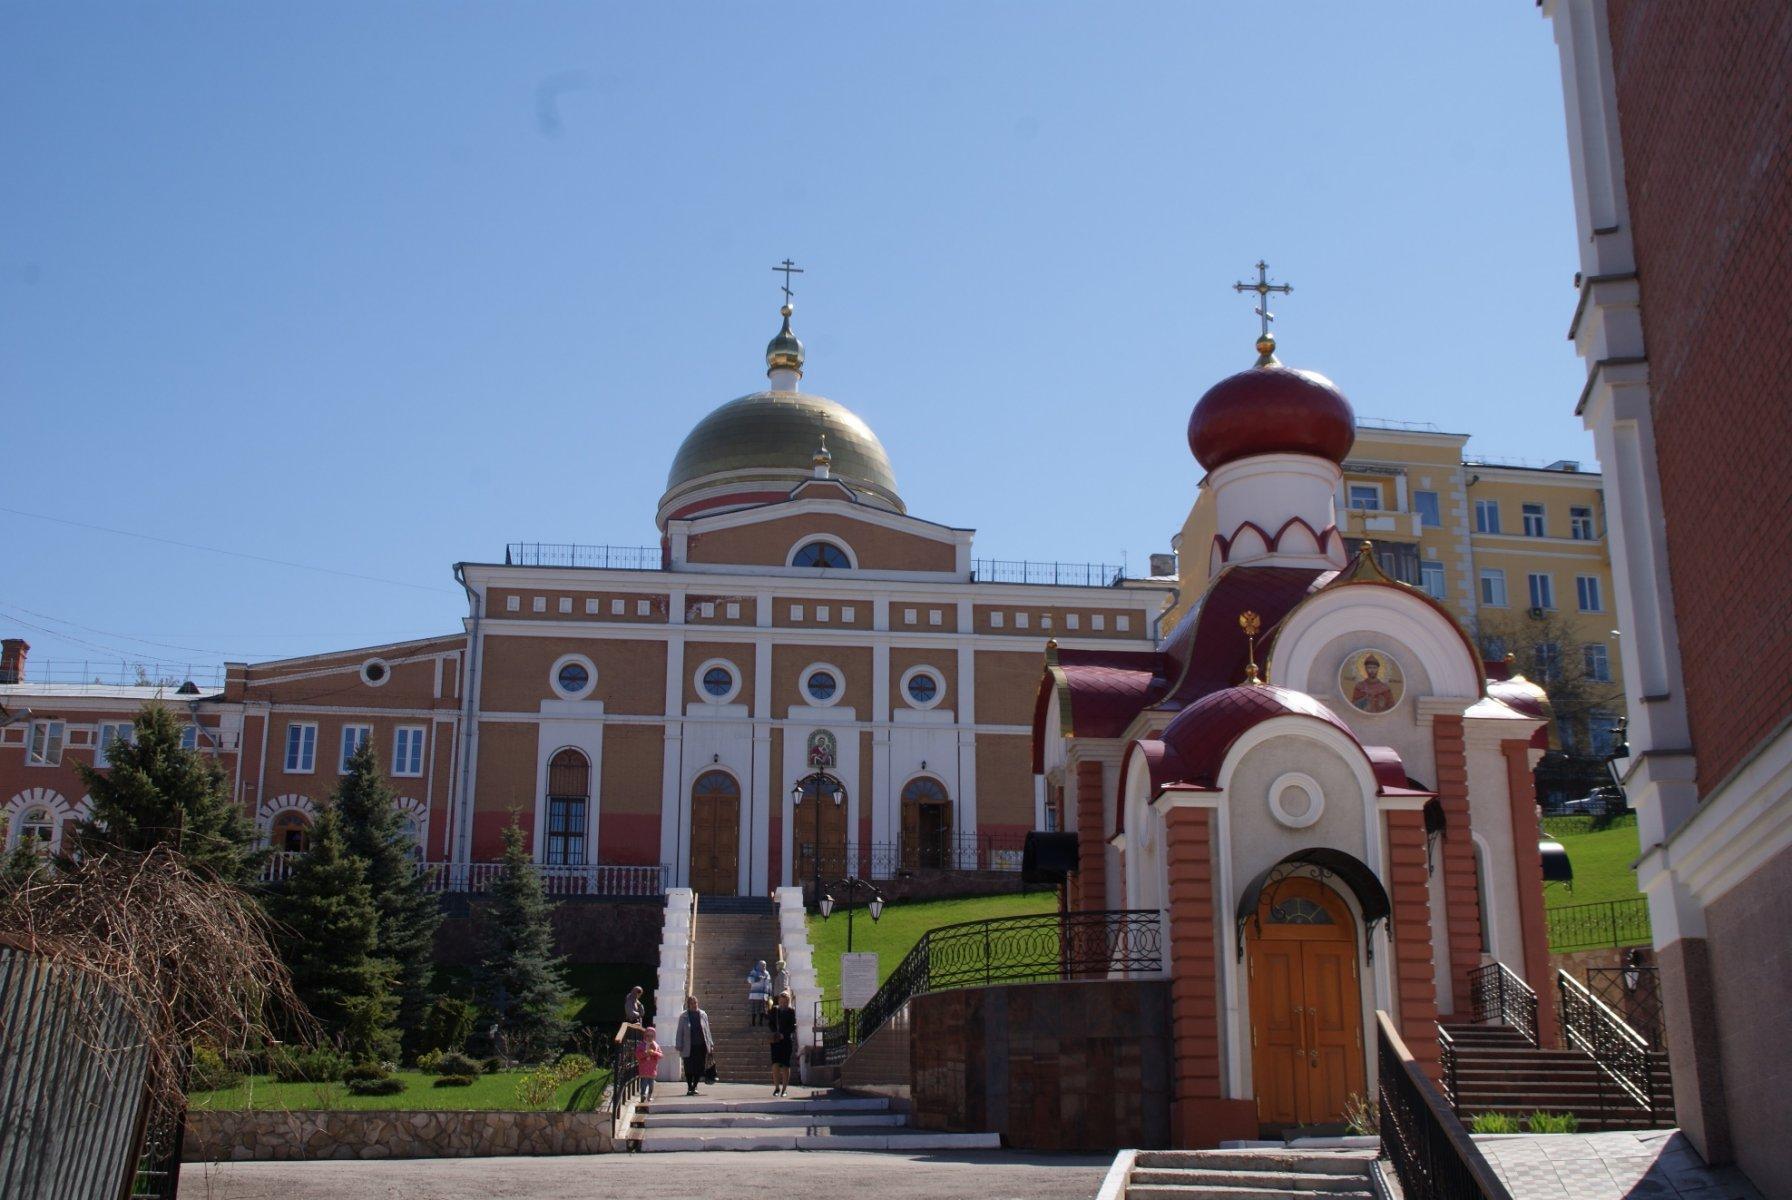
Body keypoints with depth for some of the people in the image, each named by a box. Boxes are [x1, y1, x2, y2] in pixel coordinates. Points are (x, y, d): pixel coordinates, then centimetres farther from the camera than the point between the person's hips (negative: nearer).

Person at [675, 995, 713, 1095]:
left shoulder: (703, 1015, 6)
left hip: (701, 1046, 2)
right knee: (689, 1069, 1)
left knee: (699, 1068, 2)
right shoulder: (683, 1016, 0)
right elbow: (680, 1032, 3)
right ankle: (689, 1088, 12)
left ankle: (694, 1087, 16)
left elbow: (707, 1031, 12)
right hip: (688, 1047, -2)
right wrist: (679, 1046, -1)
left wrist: (710, 1044, 10)